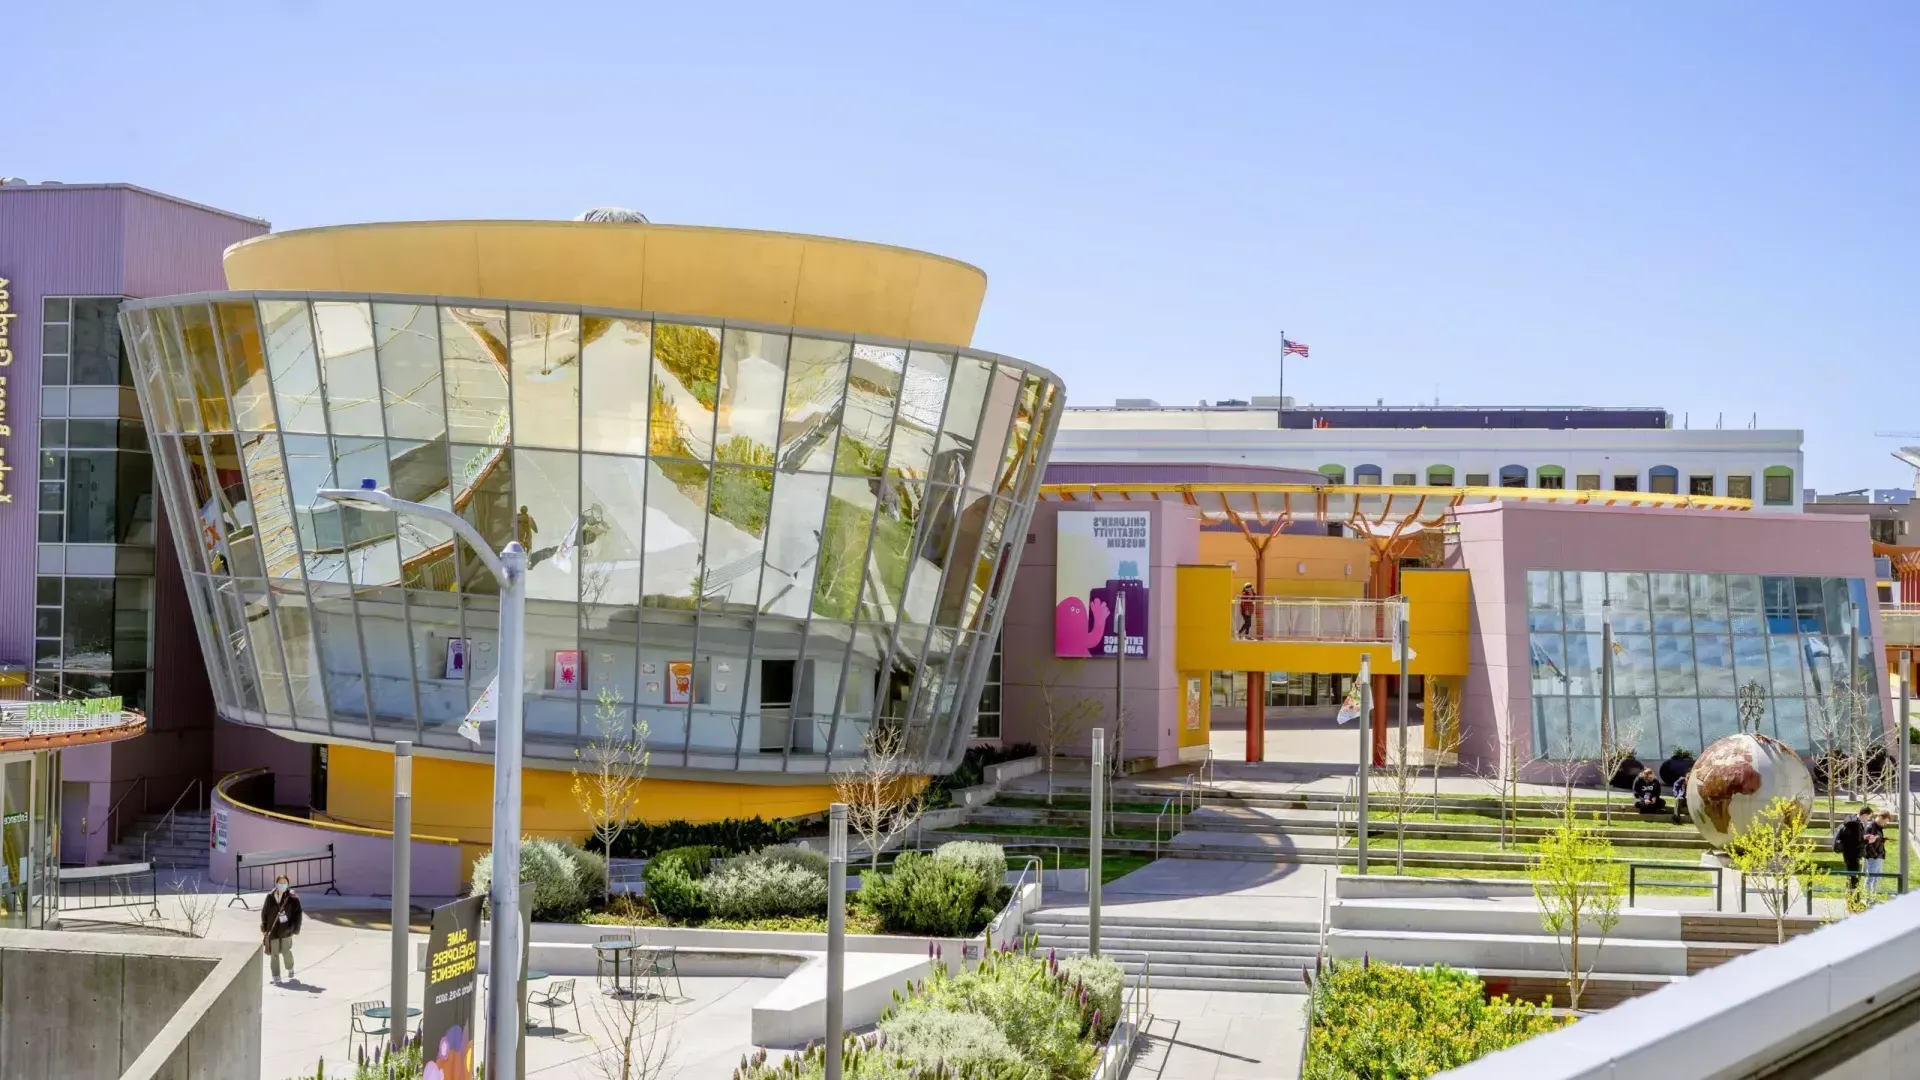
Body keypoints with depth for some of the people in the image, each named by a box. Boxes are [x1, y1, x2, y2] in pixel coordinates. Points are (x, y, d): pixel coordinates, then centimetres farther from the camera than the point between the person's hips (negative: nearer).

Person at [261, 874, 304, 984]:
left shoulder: (292, 897, -5)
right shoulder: (270, 897, -1)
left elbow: (297, 913, -4)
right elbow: (264, 912, 6)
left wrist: (294, 928, -9)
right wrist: (264, 928, 3)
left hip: (286, 930, -2)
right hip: (273, 930, 2)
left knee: (286, 951, 1)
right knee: (274, 954, 4)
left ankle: (290, 971, 30)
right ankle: (276, 978, 11)